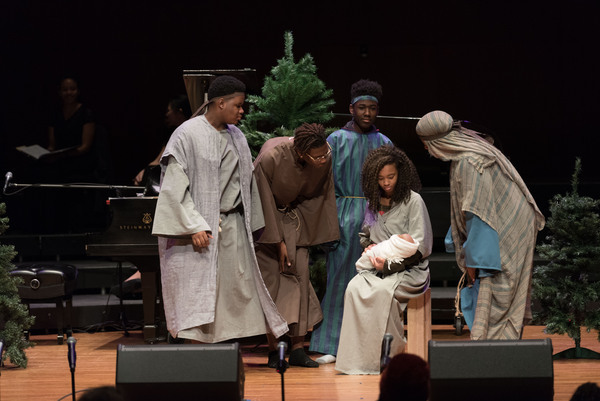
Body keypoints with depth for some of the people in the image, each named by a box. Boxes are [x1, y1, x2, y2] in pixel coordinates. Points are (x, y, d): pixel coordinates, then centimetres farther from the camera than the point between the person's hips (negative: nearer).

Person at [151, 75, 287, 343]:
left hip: (233, 227, 7)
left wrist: (250, 225, 16)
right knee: (197, 291, -5)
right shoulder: (188, 134, -8)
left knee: (239, 287, 3)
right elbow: (175, 185, -12)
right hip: (201, 227, -7)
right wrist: (194, 226, -19)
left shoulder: (236, 137, 12)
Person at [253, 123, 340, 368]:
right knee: (271, 278, -9)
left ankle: (297, 348, -3)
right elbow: (265, 201, -21)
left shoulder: (325, 158, -20)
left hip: (294, 217, 4)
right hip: (265, 219, -4)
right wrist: (278, 241, -17)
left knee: (300, 275, -6)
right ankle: (273, 350, -5)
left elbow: (319, 192, -1)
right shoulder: (270, 158, -33)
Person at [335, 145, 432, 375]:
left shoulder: (413, 201, -3)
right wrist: (369, 247, 6)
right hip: (378, 269, 5)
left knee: (382, 291, -35)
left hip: (409, 270, -5)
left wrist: (389, 262, -16)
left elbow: (420, 247, -8)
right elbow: (365, 235, 31)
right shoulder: (373, 203, 15)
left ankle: (388, 356, -23)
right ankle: (359, 358, -29)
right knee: (354, 288, -28)